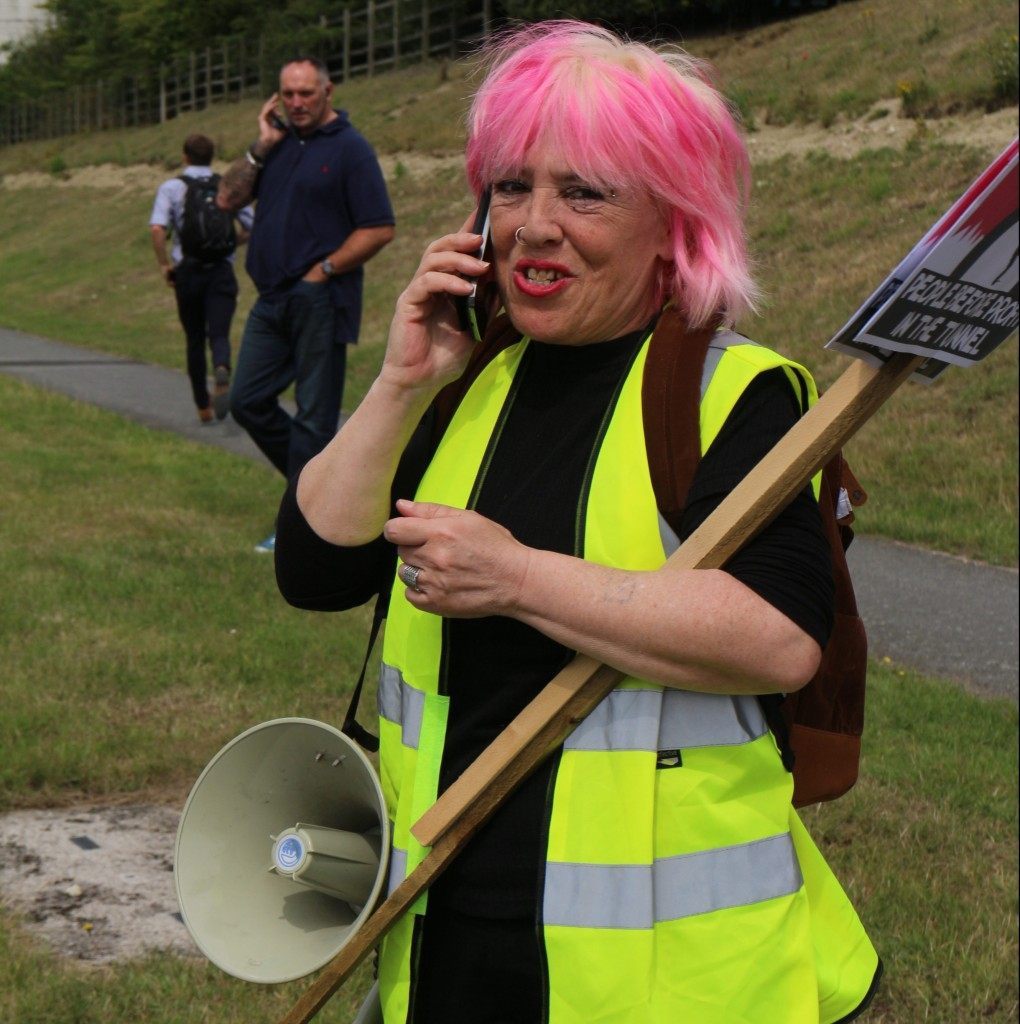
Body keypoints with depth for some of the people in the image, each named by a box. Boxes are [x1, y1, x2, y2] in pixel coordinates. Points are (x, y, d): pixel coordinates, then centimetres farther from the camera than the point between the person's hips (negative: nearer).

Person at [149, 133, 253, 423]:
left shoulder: (171, 188, 0)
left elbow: (157, 229, -14)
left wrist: (164, 264, -3)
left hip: (187, 270, 0)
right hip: (221, 270, 0)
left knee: (194, 340, 12)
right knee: (219, 334, -6)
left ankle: (203, 407, 17)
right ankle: (222, 371, -41)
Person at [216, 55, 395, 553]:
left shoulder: (350, 148, -7)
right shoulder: (279, 142, 13)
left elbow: (379, 229, -12)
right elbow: (228, 198, 9)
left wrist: (322, 271, -13)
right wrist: (261, 147, -1)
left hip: (321, 301, -8)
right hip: (272, 301, 8)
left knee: (314, 415, 0)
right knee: (248, 402, 9)